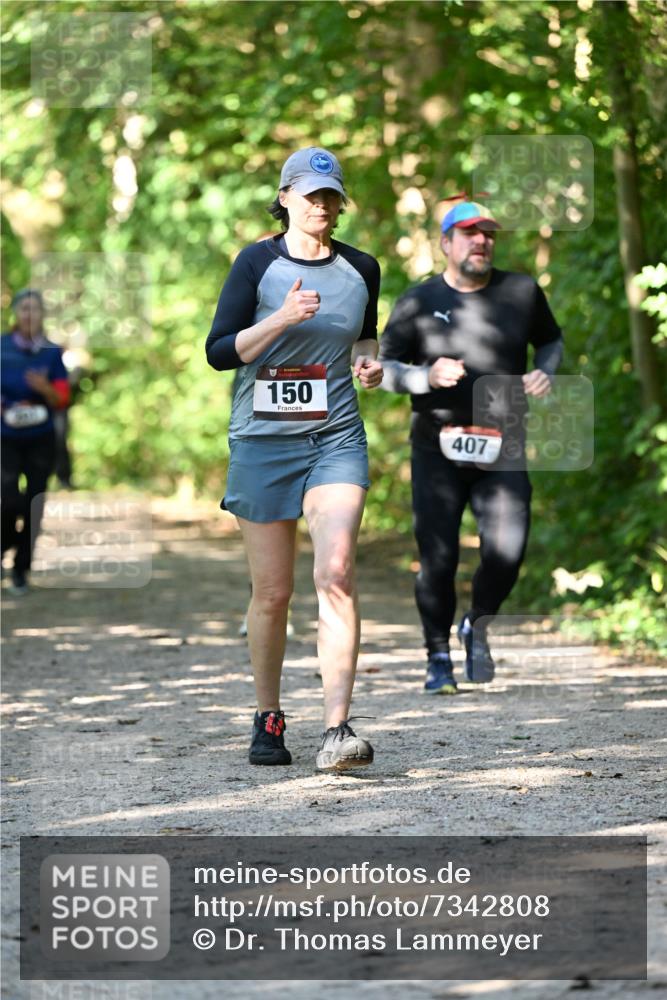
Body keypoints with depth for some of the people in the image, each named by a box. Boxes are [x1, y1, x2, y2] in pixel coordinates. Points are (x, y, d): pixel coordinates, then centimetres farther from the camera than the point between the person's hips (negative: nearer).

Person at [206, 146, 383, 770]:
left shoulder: (361, 268, 9)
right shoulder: (258, 263, -1)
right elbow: (219, 351, -7)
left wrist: (370, 362, 5)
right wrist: (281, 319, -19)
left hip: (337, 438, 1)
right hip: (263, 439, -1)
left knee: (336, 572, -17)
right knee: (272, 590, 4)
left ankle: (336, 730, -21)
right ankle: (268, 720, 23)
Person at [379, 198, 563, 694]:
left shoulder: (521, 292, 5)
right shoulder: (419, 302, 1)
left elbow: (552, 340, 21)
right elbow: (380, 367, 4)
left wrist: (545, 372, -1)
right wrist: (426, 376, -15)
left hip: (502, 450, 1)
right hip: (437, 451, -1)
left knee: (507, 551, -12)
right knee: (438, 559, -3)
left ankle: (478, 626, 18)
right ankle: (439, 655, 16)